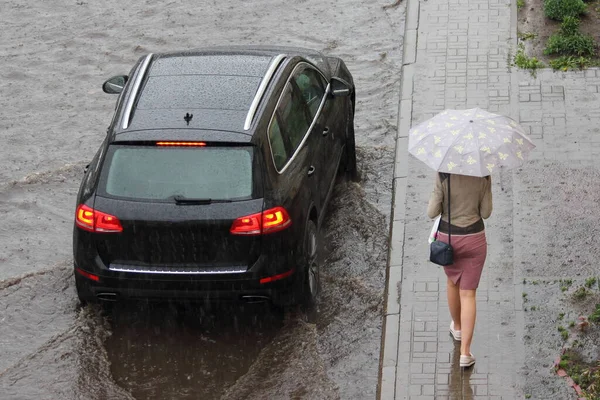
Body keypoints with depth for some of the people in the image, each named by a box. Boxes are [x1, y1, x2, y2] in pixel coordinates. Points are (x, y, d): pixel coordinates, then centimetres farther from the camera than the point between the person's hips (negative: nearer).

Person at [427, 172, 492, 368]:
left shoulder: (443, 175, -17)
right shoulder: (483, 175, -10)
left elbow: (432, 212, -14)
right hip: (474, 238, 0)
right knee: (468, 294, 4)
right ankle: (465, 352, -2)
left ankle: (457, 327, 49)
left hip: (447, 237, 0)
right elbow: (486, 212, -4)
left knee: (453, 282, 27)